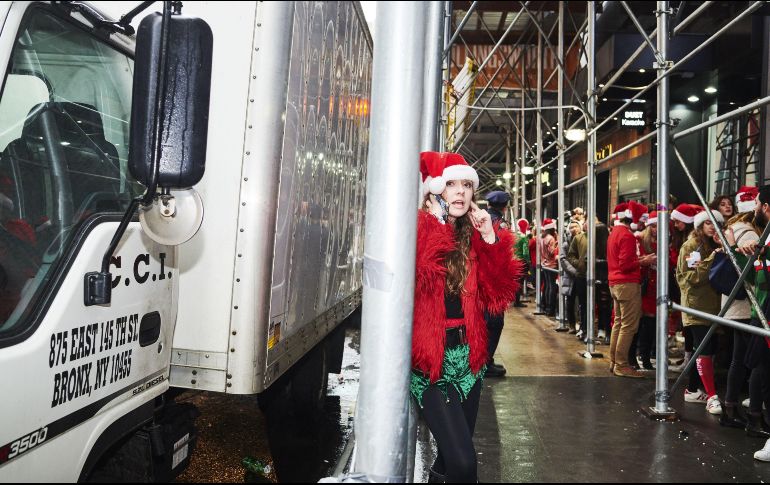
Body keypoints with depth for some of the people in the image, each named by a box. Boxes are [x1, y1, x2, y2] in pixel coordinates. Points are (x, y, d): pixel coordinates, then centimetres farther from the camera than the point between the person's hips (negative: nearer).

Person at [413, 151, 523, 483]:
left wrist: (491, 239, -12)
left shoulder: (474, 237, 5)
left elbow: (500, 297, -4)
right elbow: (416, 279, -30)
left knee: (457, 449, 23)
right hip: (430, 362, -6)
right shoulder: (417, 230, -10)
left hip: (468, 357, 6)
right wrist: (436, 223, -22)